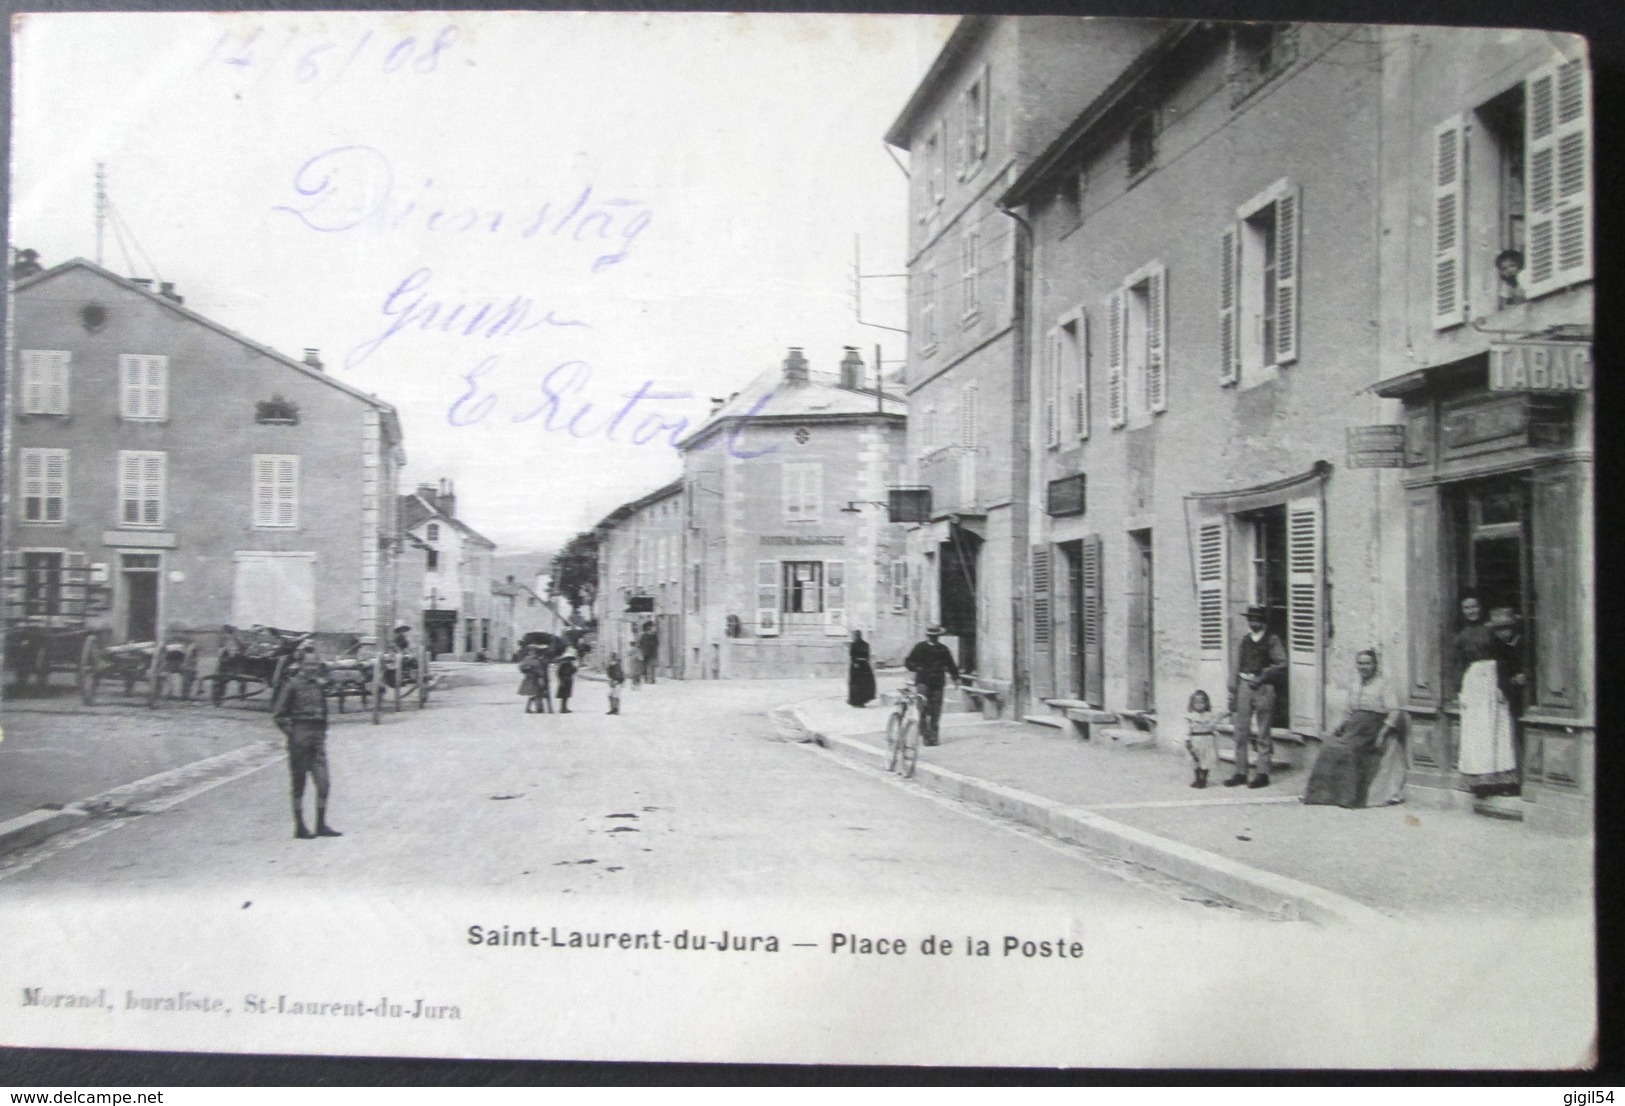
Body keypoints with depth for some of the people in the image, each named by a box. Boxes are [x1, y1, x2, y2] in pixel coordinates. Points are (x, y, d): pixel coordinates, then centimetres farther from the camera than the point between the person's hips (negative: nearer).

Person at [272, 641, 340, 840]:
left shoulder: (318, 684, 12)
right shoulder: (292, 684, -6)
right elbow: (277, 714, -6)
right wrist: (291, 732, -10)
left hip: (318, 736, 6)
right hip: (300, 737, -6)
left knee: (323, 782, 1)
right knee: (299, 784, 2)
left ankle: (321, 825, 9)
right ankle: (300, 827, 9)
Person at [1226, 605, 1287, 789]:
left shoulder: (1272, 641, 1)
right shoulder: (1244, 642, 15)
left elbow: (1281, 665, -6)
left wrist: (1262, 675, -15)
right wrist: (1233, 694, 11)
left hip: (1263, 688, -5)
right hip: (1245, 686, 5)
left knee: (1263, 733, -2)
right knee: (1241, 731, 4)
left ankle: (1262, 773, 3)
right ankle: (1240, 773, 10)